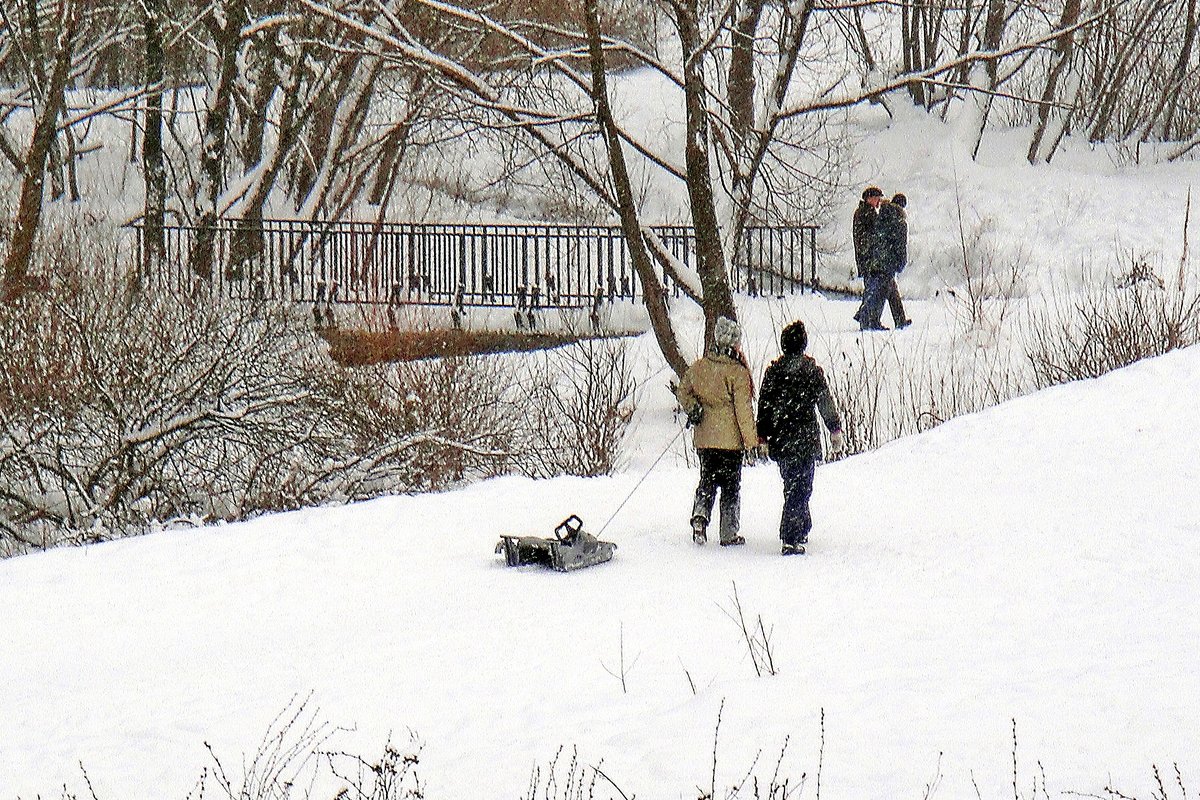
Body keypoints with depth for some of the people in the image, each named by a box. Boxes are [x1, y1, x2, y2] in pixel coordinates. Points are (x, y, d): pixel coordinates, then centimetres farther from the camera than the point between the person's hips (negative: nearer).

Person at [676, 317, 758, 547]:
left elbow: (683, 392, 14)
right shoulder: (737, 372, -15)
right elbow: (743, 409, -12)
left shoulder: (697, 367, 1)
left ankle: (700, 515, -8)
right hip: (731, 439, -4)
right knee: (731, 485, 7)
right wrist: (751, 439, -6)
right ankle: (729, 534, 12)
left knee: (707, 480, 16)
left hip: (704, 438, 4)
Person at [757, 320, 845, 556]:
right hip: (805, 439, -4)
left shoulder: (773, 371, 0)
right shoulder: (812, 370, -7)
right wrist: (836, 430, 9)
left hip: (780, 441, 4)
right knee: (799, 489, -2)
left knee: (793, 486, 20)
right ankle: (791, 540, -9)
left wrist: (763, 435, 12)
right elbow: (826, 404, -2)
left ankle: (802, 530, 31)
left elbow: (764, 406, 3)